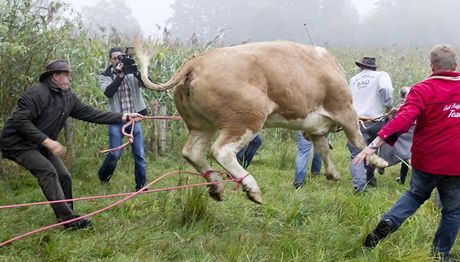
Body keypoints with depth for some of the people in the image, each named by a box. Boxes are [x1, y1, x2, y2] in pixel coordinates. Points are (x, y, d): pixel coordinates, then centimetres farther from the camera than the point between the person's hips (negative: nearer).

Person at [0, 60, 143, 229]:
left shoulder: (68, 97, 3)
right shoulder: (37, 93, -22)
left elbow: (91, 114, 3)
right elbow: (21, 121, -28)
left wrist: (124, 117, -1)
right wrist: (47, 141, -33)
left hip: (40, 145, 9)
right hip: (18, 143, -9)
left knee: (64, 176, 3)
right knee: (48, 171, -24)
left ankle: (67, 216, 17)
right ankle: (68, 218, -24)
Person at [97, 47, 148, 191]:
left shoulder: (133, 73, 3)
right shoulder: (105, 76, 1)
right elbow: (108, 92, -18)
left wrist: (136, 72, -28)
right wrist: (120, 75, -22)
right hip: (116, 120, -2)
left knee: (140, 155, 3)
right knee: (115, 154, -1)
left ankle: (141, 186, 15)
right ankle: (103, 178, 26)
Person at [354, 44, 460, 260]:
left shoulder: (422, 90, -11)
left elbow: (404, 120, -24)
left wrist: (375, 143, -29)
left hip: (427, 160, 0)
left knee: (416, 195, 25)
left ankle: (388, 222, 5)